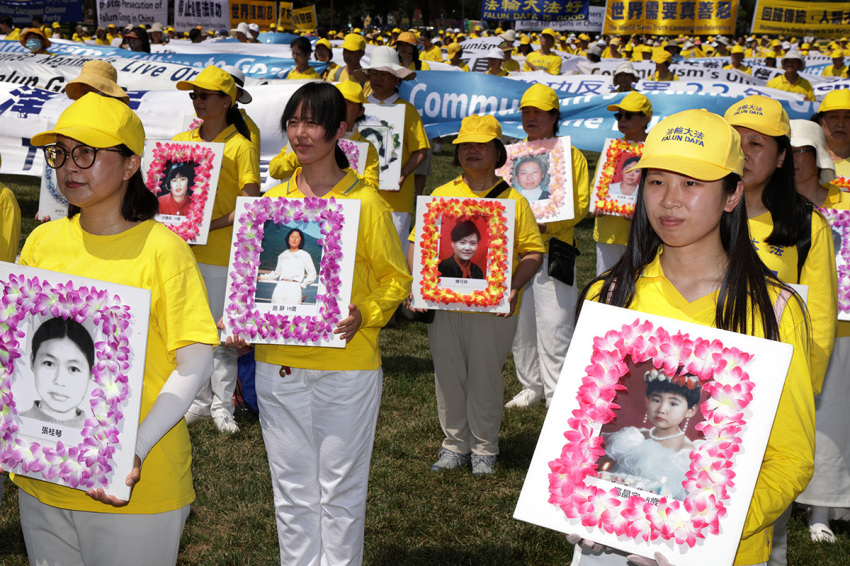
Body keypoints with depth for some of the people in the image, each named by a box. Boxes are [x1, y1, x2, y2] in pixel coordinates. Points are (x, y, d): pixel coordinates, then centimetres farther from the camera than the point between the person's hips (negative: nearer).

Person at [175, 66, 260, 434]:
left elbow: (250, 205, -11)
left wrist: (208, 225, -20)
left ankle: (222, 404, 13)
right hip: (182, 249, 5)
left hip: (222, 251, -5)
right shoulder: (180, 141, 10)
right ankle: (198, 400, 21)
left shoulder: (240, 146, -6)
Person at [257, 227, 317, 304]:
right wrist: (260, 278, 27)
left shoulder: (304, 255, 11)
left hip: (294, 288, -3)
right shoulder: (283, 255, 21)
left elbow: (312, 274, 9)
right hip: (280, 288, 3)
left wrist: (302, 285, 1)